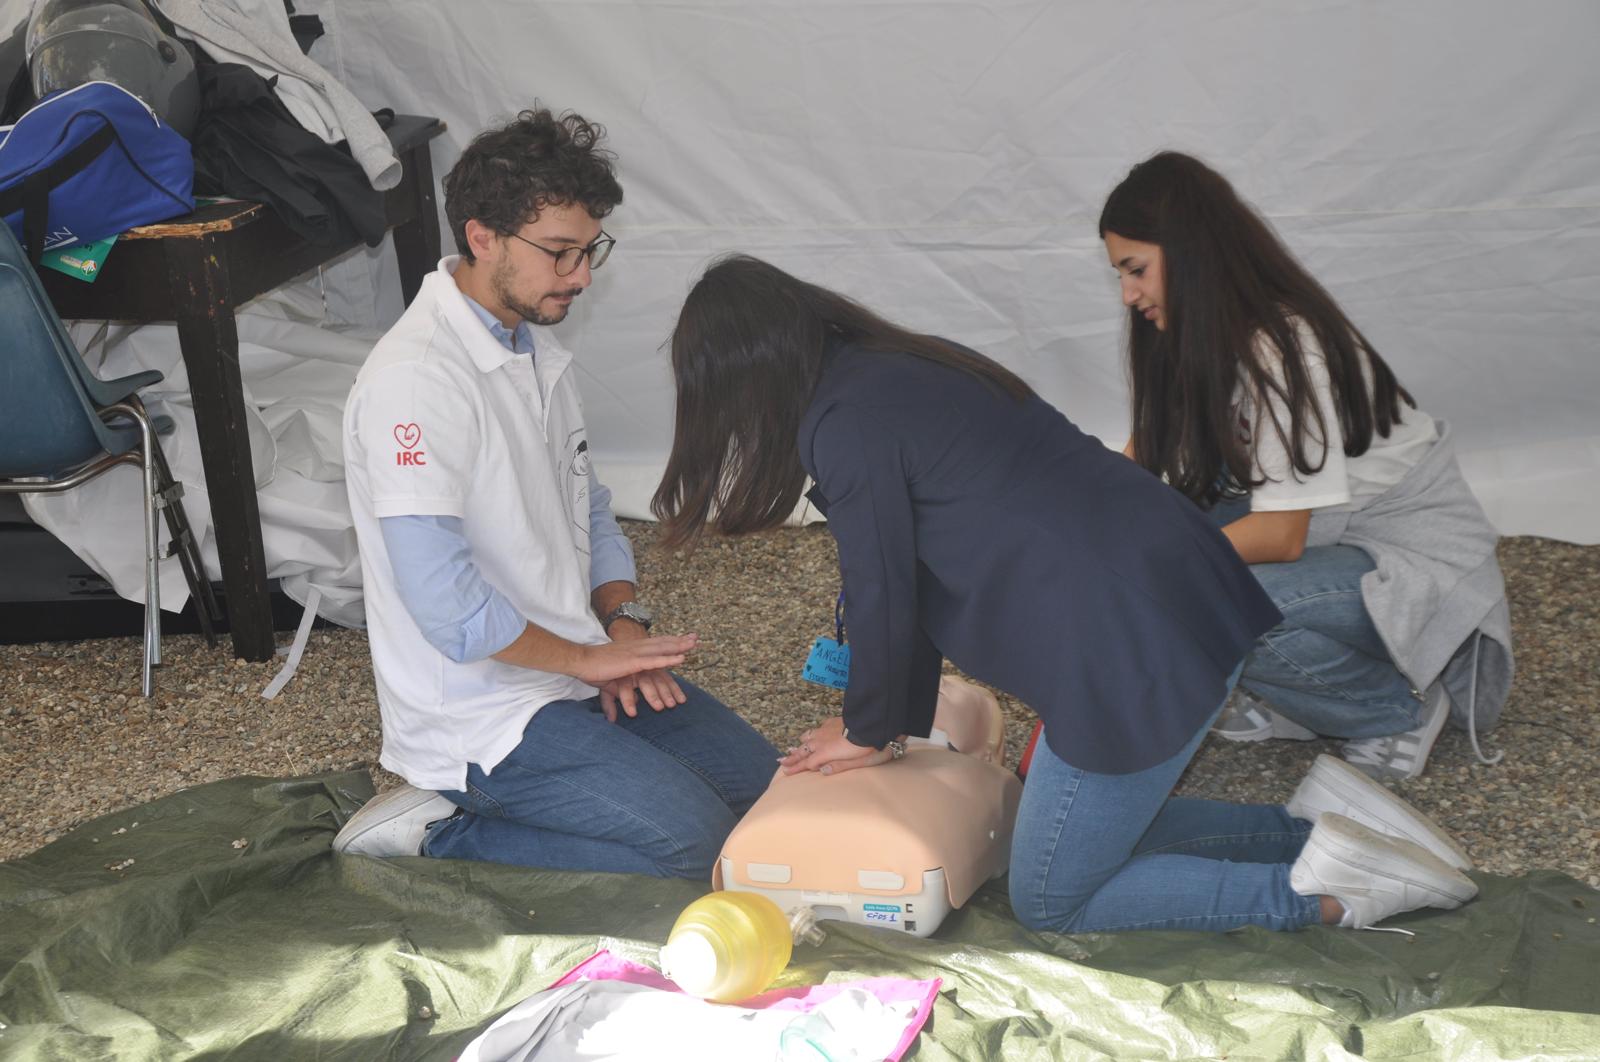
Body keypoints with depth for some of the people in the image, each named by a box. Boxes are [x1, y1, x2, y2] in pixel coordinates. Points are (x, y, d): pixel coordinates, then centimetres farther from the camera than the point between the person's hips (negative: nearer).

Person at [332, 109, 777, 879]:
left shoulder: (535, 346, 9)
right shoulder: (416, 380, -22)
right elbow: (446, 606, -27)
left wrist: (624, 625, 1)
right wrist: (587, 658, -14)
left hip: (574, 668, 10)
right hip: (481, 713, -10)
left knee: (762, 784, 9)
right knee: (694, 842, -18)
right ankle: (440, 833, -5)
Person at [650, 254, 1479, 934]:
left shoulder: (847, 427, -14)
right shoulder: (904, 366, 16)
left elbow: (884, 602, -5)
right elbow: (918, 571, 22)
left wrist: (867, 735, 13)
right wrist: (902, 726, 27)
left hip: (1135, 659, -10)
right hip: (1190, 592, 10)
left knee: (1051, 902, 7)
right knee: (1100, 827, 27)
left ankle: (1325, 894, -2)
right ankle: (1319, 828, 15)